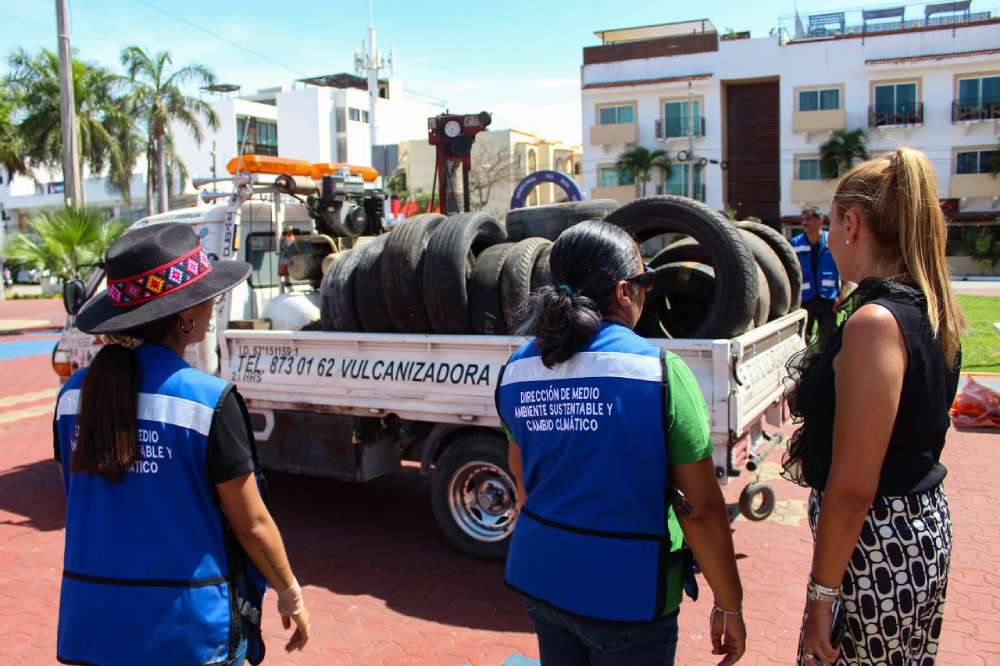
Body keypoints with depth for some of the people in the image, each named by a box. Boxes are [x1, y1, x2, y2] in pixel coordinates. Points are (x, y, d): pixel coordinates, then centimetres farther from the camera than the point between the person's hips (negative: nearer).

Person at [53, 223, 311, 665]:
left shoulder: (74, 395, -4)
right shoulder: (209, 400, -20)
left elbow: (83, 506, 8)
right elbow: (252, 525, -12)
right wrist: (291, 595, 3)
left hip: (93, 619, 5)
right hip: (191, 629, -4)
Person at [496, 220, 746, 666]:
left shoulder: (517, 371, -1)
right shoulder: (660, 371, -17)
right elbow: (702, 508, -14)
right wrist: (729, 606, -2)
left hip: (539, 576, 5)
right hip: (626, 591, -5)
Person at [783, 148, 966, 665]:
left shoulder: (875, 322, -24)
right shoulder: (933, 310, 5)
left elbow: (853, 487, -24)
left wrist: (822, 592, -17)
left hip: (878, 544, -10)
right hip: (927, 525, 10)